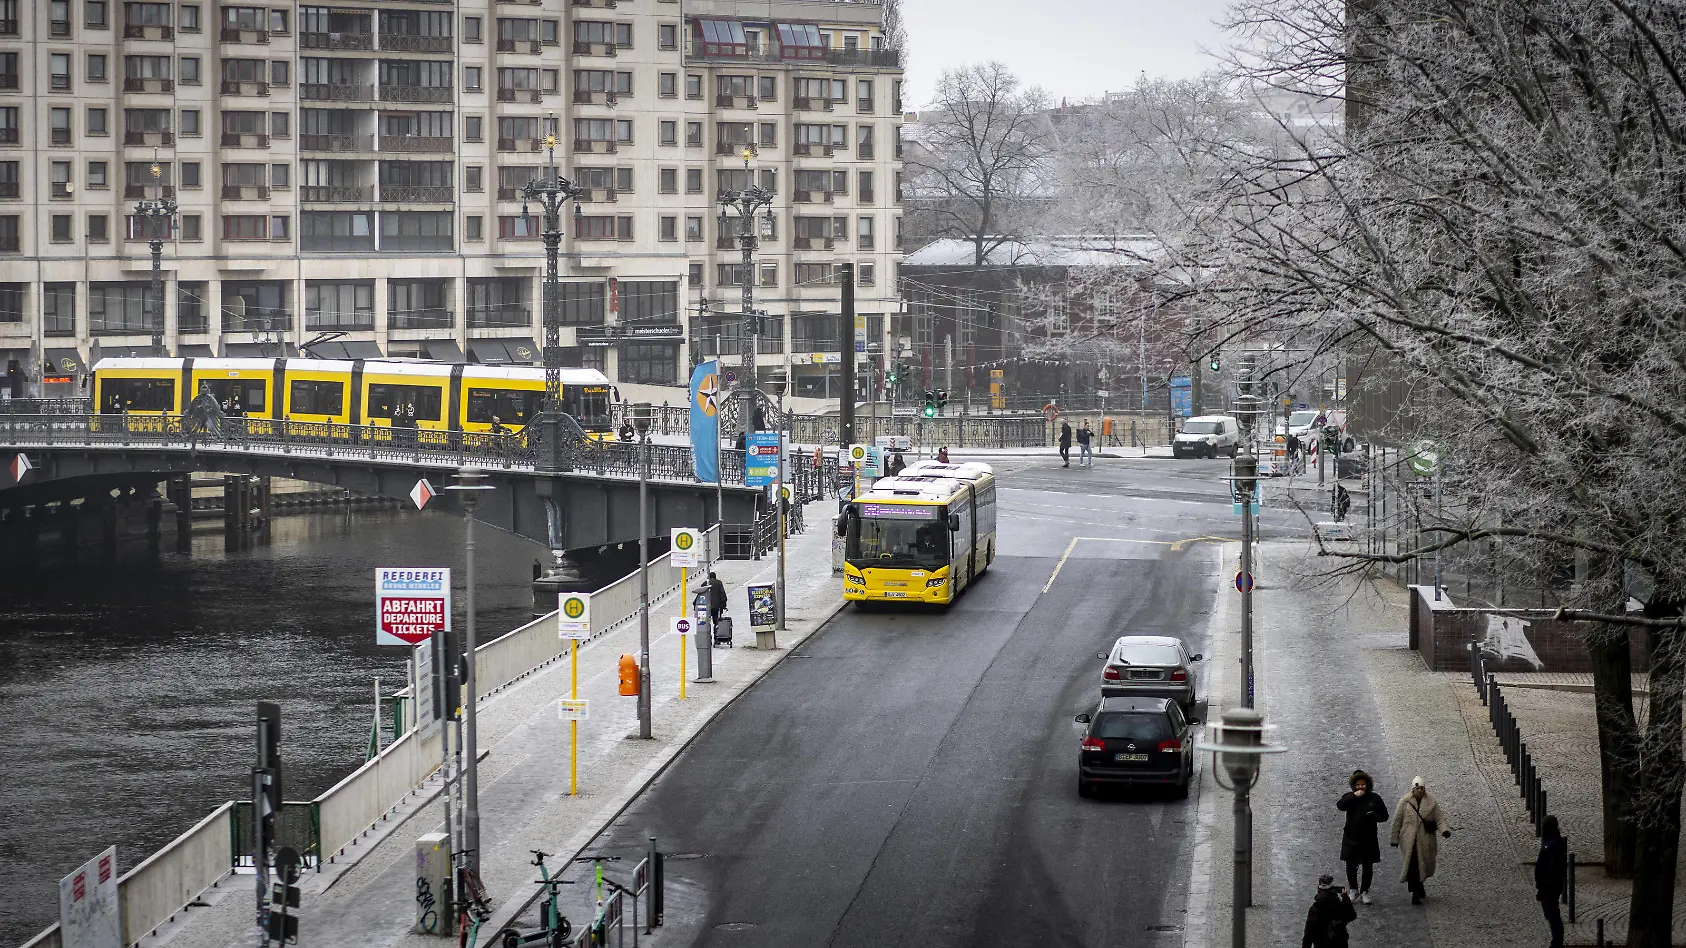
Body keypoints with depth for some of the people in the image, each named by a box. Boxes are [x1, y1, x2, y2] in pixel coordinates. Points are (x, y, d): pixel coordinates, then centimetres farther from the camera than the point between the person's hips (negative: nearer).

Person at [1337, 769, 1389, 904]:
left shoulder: (1374, 798, 2)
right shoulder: (1350, 797, 2)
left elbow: (1384, 816, 5)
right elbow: (1340, 806, -19)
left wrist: (1372, 816, -14)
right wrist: (1354, 796, -22)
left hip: (1369, 839, 0)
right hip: (1351, 838, 0)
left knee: (1368, 867, 6)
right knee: (1351, 866, 3)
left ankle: (1364, 892, 17)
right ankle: (1353, 890, 21)